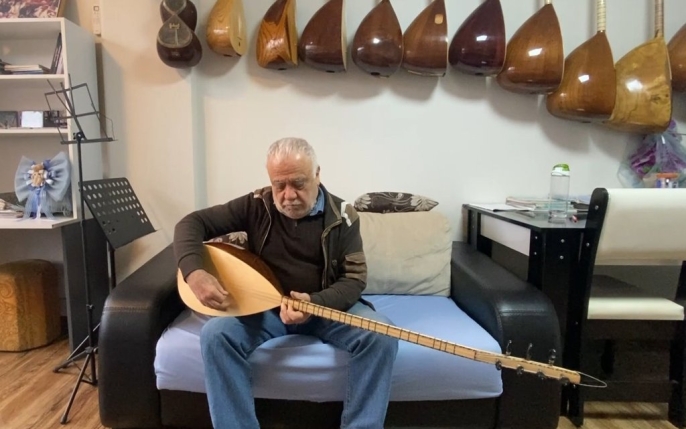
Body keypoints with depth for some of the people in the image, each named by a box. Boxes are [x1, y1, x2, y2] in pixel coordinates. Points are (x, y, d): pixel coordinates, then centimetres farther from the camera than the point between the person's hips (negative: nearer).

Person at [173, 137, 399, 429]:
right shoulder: (256, 205, -6)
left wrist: (315, 303, -29)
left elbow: (355, 278, -9)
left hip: (328, 306, 0)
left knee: (381, 336, -26)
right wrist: (194, 272, -25)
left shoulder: (342, 216, -7)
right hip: (265, 306, 1)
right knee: (215, 335, -26)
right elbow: (191, 223, -5)